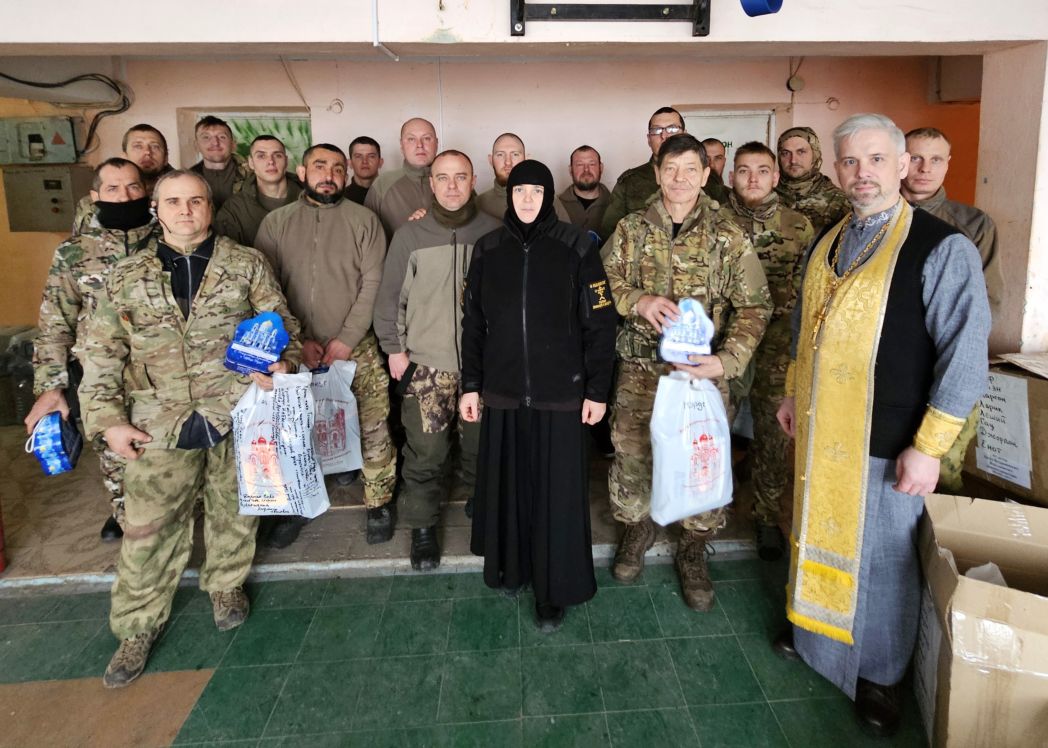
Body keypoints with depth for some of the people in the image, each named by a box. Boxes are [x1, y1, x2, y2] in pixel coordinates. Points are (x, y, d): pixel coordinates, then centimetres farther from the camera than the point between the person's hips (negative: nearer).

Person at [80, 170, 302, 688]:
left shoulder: (246, 265, 4)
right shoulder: (126, 278, 7)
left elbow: (282, 324, 4)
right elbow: (102, 354, 6)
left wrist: (281, 363, -16)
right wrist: (109, 419, -4)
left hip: (238, 412, 0)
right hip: (160, 424, 1)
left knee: (234, 509, 14)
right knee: (147, 526, 3)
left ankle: (226, 584, 39)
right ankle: (139, 625, 22)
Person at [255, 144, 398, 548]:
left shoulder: (363, 220, 2)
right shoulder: (275, 223, 6)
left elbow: (373, 283, -5)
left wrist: (347, 340, -11)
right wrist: (297, 340, -8)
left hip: (357, 348, -1)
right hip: (295, 350, 2)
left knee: (373, 430, 1)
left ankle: (379, 503, 20)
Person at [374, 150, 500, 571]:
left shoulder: (493, 233, 2)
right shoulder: (410, 235, 2)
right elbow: (390, 295, 6)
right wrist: (394, 348, 2)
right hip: (426, 362, 0)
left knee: (480, 445, 9)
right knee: (425, 450, 1)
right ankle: (423, 527, 18)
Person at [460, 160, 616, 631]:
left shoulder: (576, 248, -4)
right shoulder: (487, 250, 5)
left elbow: (600, 324, -4)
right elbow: (473, 324, 9)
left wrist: (597, 390, -6)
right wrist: (470, 386, 6)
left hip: (560, 394, -2)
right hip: (503, 393, 3)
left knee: (557, 490, 4)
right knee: (507, 483, 11)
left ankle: (554, 589, 18)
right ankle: (509, 565, 32)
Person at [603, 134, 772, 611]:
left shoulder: (728, 238, -2)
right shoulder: (630, 230, 4)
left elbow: (754, 306, -5)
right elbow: (603, 281, 4)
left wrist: (727, 361, -19)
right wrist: (638, 301, -16)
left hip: (704, 372, -1)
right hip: (640, 370, 1)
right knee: (632, 456, 10)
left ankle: (693, 553, 28)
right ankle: (636, 528, 37)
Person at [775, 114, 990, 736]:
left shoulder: (943, 248, -14)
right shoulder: (827, 242, 7)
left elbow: (965, 355, -16)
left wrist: (929, 447, -17)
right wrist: (793, 393, 19)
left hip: (885, 444, -5)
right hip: (818, 431, 6)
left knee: (880, 560, 10)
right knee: (820, 538, 20)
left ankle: (879, 674, 33)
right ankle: (818, 632, 44)